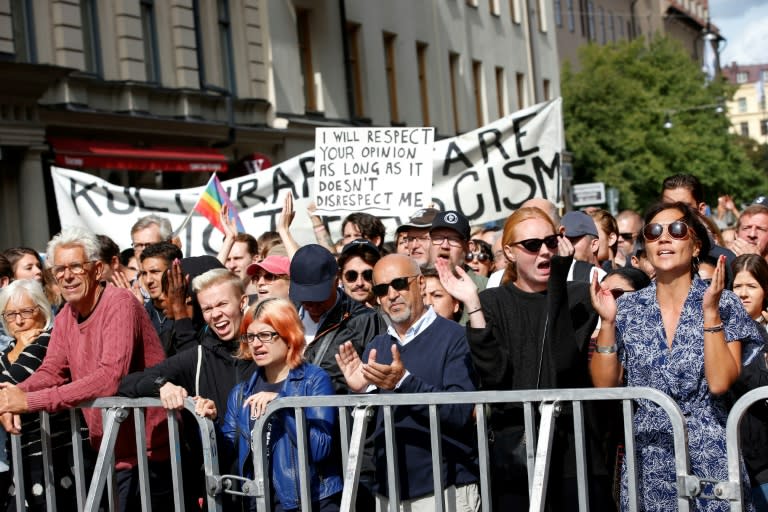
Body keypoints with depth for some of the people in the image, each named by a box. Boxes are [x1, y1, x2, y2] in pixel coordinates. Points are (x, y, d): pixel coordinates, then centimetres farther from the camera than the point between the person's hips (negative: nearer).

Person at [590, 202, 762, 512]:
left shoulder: (723, 303, -2)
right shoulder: (628, 308, 4)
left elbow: (720, 382, -13)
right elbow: (605, 385, 0)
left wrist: (710, 312, -18)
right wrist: (608, 322, -9)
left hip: (708, 458, -2)